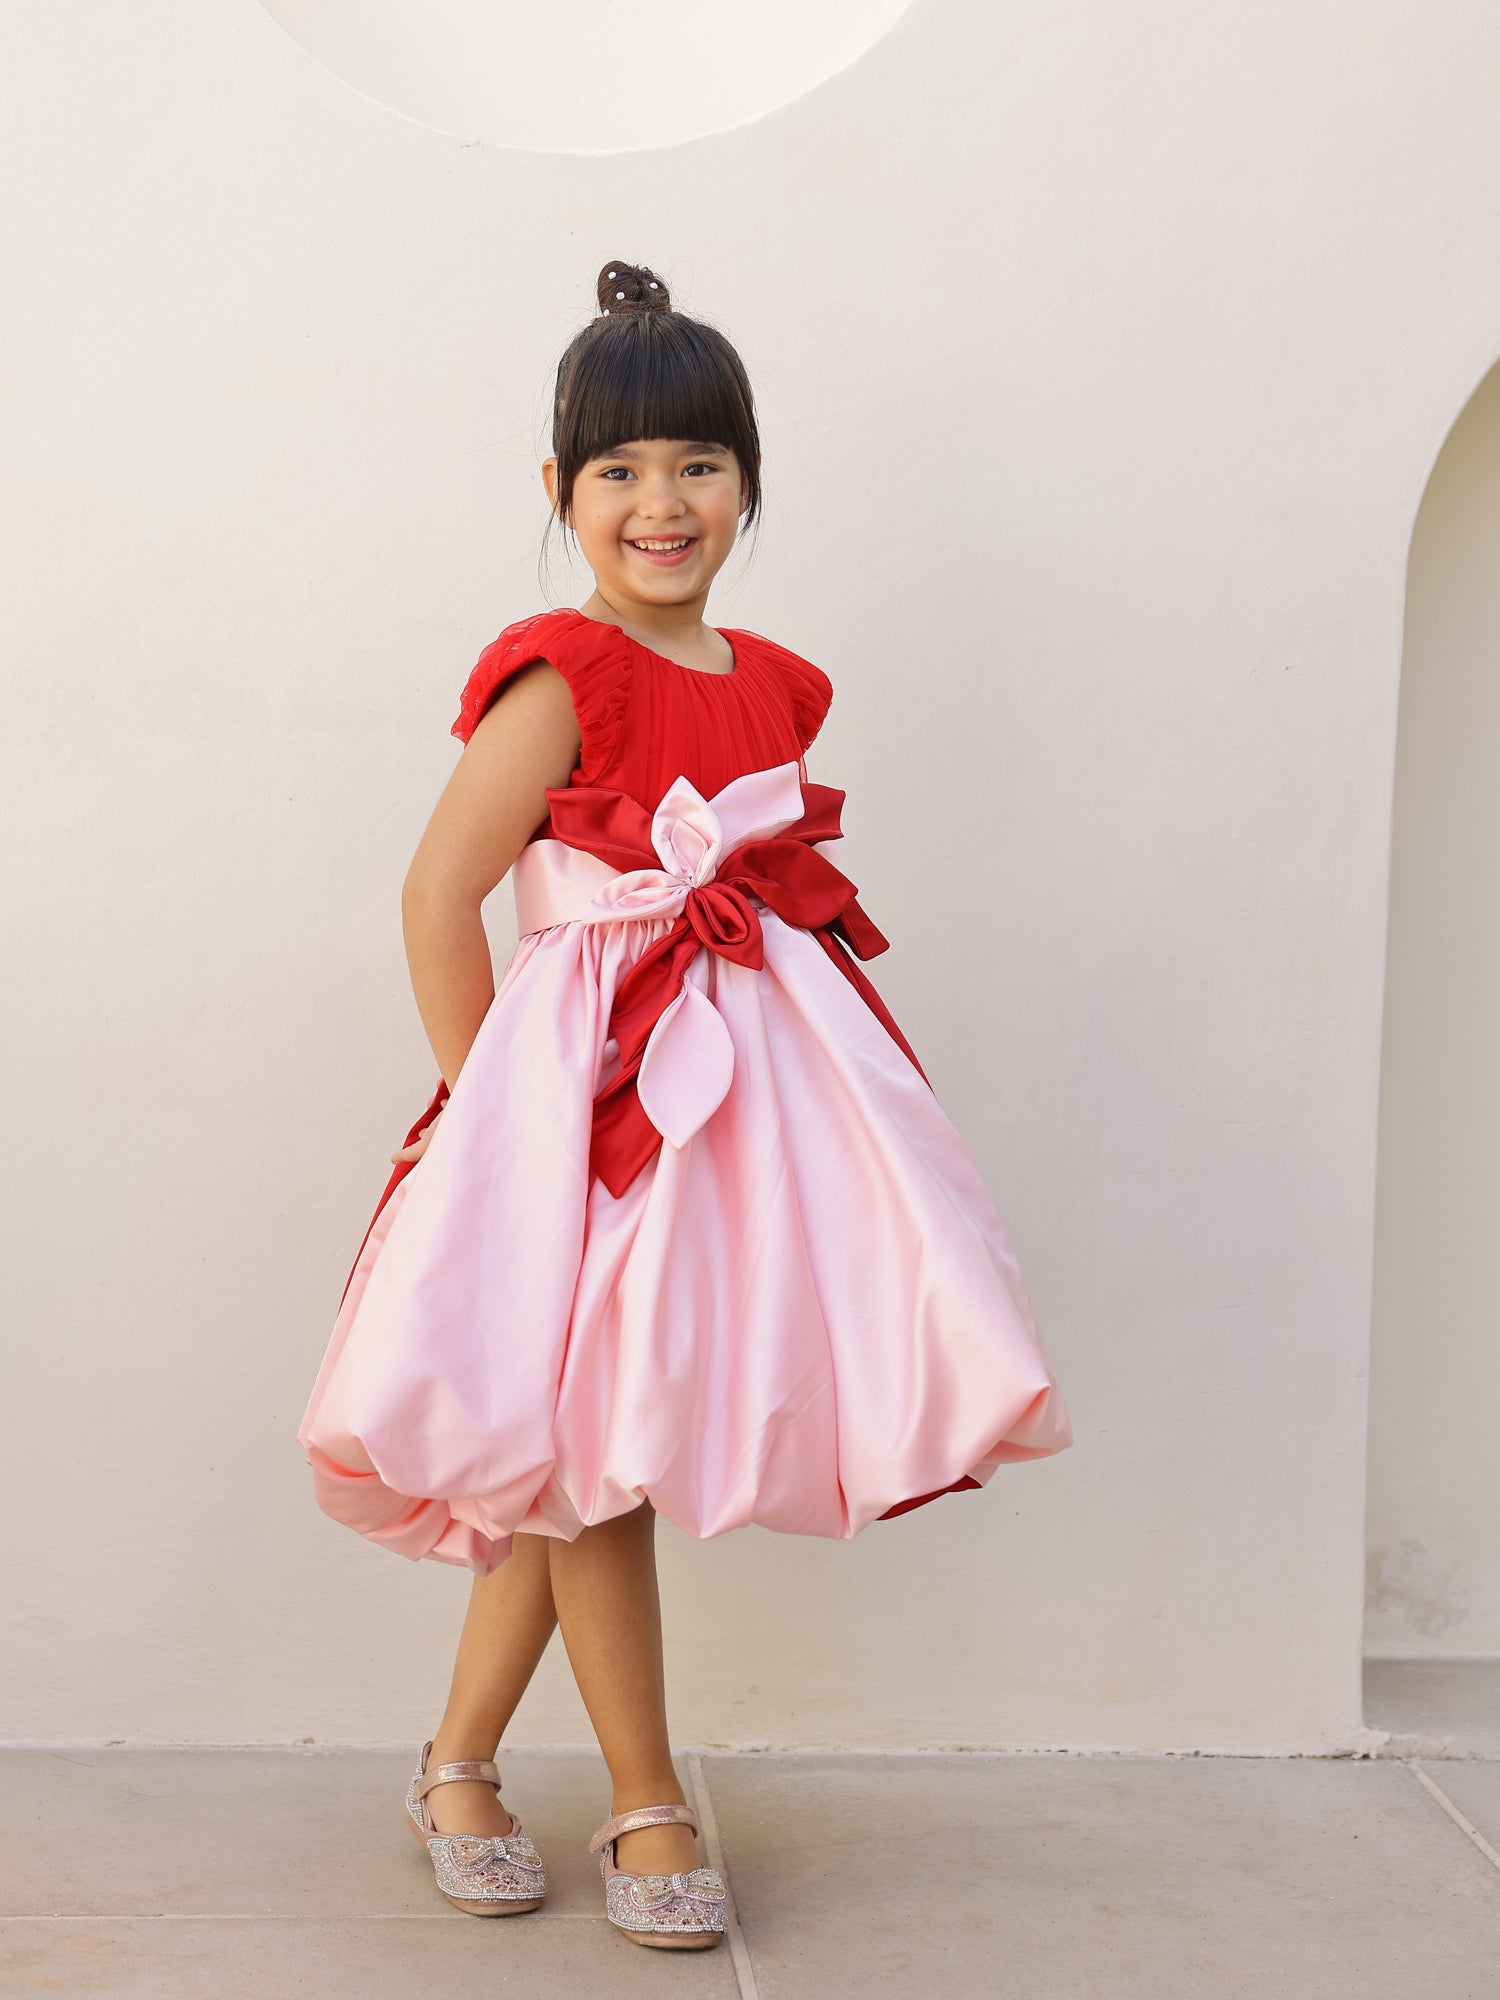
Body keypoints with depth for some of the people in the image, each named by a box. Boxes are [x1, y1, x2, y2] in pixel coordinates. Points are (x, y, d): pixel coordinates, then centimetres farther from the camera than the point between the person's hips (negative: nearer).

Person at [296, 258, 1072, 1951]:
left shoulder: (772, 685, 10)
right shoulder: (562, 675, -12)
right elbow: (438, 893, -14)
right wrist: (488, 1099, -11)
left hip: (751, 1075, 7)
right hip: (592, 1087, -6)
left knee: (566, 1447, 11)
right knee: (591, 1437, 2)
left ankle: (458, 1763, 25)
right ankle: (646, 1805, 16)